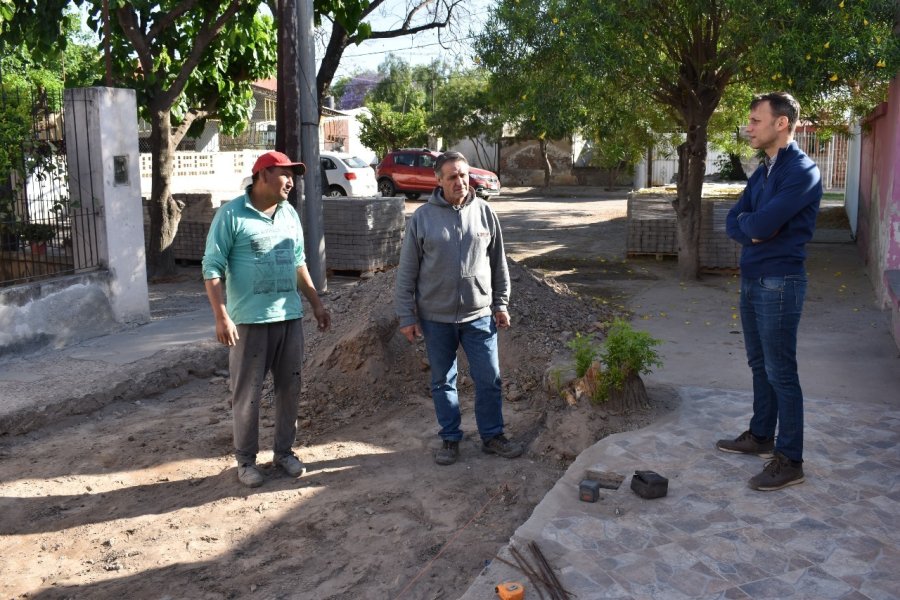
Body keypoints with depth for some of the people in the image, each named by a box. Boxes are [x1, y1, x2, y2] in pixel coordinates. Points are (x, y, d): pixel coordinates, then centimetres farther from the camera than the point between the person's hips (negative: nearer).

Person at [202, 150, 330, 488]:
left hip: (290, 317, 6)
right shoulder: (231, 215, -7)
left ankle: (284, 451, 27)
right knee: (247, 393, 4)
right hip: (249, 321, -5)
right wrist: (221, 316, -17)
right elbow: (212, 268, -9)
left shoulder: (289, 214, 11)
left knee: (289, 388, 12)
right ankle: (246, 459, 19)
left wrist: (316, 304, 17)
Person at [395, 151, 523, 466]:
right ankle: (450, 439, 26)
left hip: (479, 315, 1)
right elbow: (407, 272, -2)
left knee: (489, 380, 7)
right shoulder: (422, 218, -5)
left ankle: (492, 436, 25)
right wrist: (406, 316, -4)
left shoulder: (484, 212, 0)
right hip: (436, 318, -1)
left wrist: (501, 304, 7)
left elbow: (499, 264, 8)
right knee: (443, 382, 11)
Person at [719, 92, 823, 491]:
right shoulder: (762, 172, 14)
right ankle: (761, 436, 32)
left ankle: (789, 461, 7)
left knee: (781, 372, -3)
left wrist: (749, 222, -3)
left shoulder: (802, 171, -16)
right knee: (760, 365, 18)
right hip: (752, 280, 9)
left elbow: (762, 223, -25)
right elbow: (734, 223, 9)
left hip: (779, 283, -9)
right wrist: (756, 230, -12)